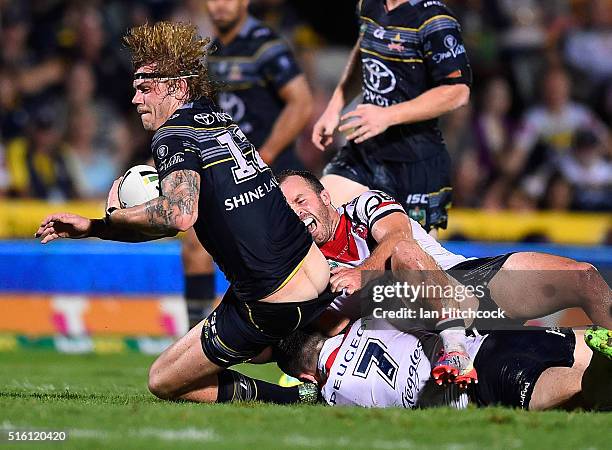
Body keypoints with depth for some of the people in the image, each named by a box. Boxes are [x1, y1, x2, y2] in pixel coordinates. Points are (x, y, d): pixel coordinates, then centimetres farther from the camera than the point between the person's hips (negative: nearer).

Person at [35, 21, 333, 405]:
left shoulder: (174, 135, -14)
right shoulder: (221, 120, 13)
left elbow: (179, 215, -32)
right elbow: (180, 217, 18)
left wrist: (115, 216, -14)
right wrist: (92, 228, 14)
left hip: (271, 310, -9)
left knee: (163, 382, 7)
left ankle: (298, 397, -2)